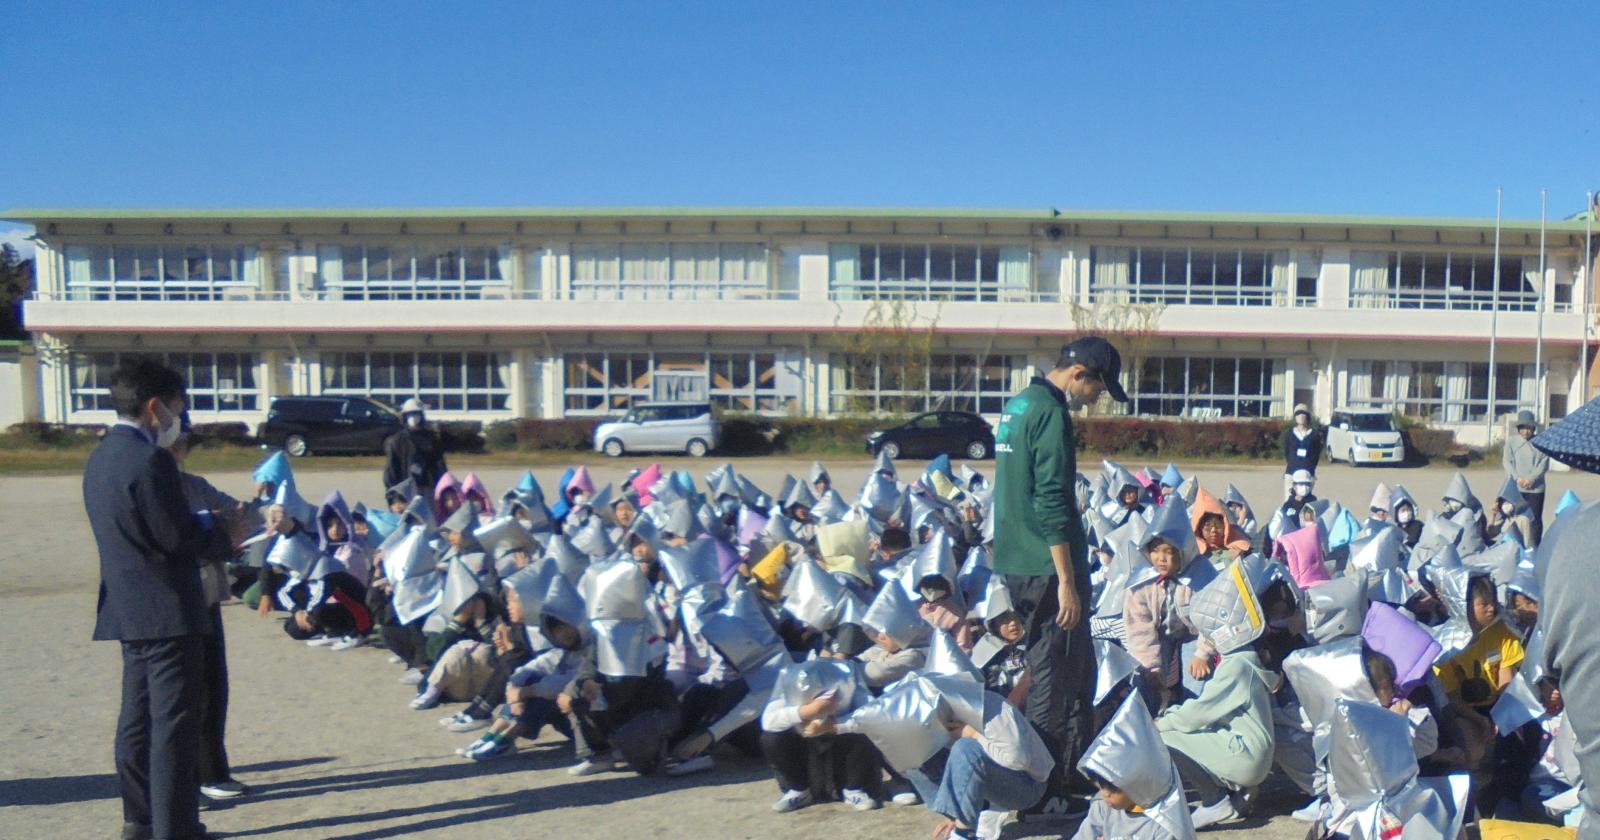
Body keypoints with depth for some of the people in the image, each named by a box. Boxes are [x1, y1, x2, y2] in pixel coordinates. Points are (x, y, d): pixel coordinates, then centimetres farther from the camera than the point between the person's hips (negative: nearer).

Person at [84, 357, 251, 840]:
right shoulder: (151, 461, -19)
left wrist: (213, 529, 12)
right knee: (174, 729, -3)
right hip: (167, 612, -10)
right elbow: (180, 537, -19)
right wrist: (226, 537, -1)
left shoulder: (101, 458, 11)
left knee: (138, 722, 17)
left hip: (128, 612, 10)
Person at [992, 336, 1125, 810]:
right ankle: (1046, 792, 4)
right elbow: (1052, 504, -20)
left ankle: (1073, 772, 27)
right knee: (1058, 682, -2)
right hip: (1046, 568, -10)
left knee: (1076, 672, 18)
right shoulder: (1051, 414, -15)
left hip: (1017, 565, 10)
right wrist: (1067, 582, -18)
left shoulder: (1017, 405, 15)